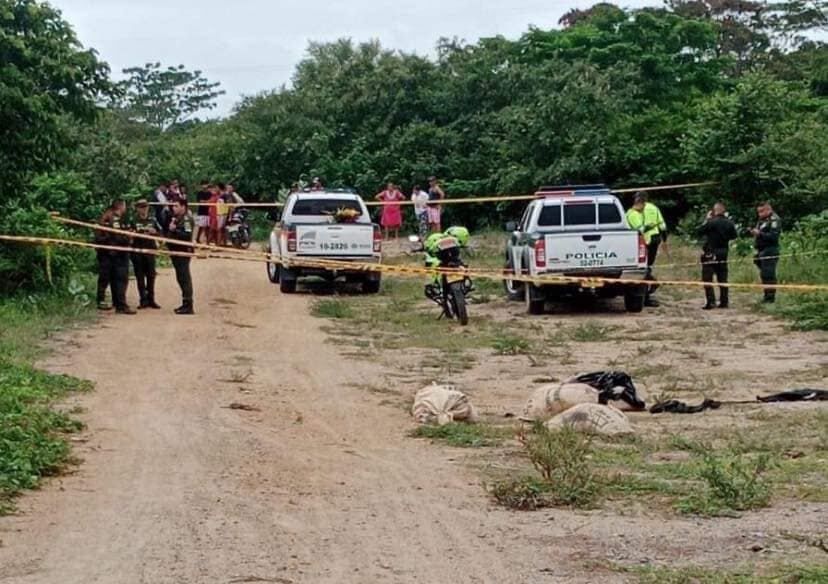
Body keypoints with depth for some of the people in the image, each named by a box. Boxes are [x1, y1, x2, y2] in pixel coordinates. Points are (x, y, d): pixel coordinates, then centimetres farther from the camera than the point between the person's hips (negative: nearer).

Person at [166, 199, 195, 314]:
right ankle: (185, 304, 23)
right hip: (176, 251, 10)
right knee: (181, 278, 15)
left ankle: (188, 306, -6)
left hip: (183, 252, -10)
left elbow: (187, 235, -25)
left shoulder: (186, 219, -14)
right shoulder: (175, 218, 16)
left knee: (184, 278, -8)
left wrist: (174, 230, -23)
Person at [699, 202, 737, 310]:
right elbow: (733, 236, 12)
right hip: (723, 253, 6)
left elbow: (700, 231, -9)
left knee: (707, 278, -2)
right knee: (722, 278, 13)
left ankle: (711, 302, -9)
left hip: (710, 253, -6)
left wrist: (707, 219, -1)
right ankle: (724, 301, 13)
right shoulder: (729, 223, 1)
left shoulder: (712, 222, -17)